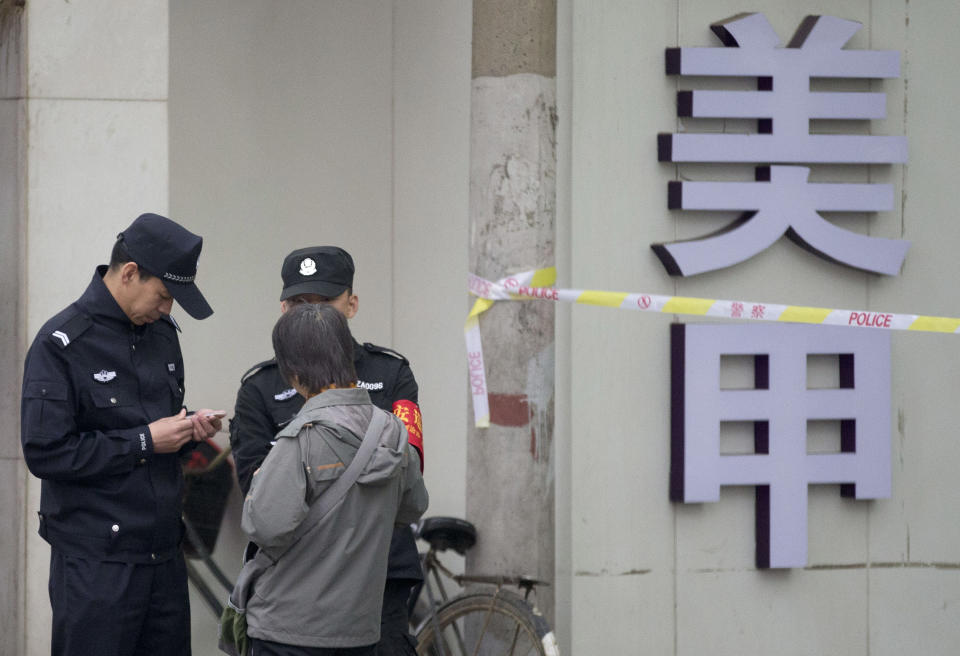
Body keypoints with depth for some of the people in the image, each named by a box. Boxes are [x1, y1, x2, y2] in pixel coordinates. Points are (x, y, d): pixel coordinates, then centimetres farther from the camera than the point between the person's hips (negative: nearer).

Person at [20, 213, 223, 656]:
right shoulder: (61, 345, -10)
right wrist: (144, 441, -15)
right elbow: (45, 452, -17)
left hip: (164, 553, 7)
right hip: (96, 564, -7)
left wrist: (189, 428, 2)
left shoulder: (162, 333, 13)